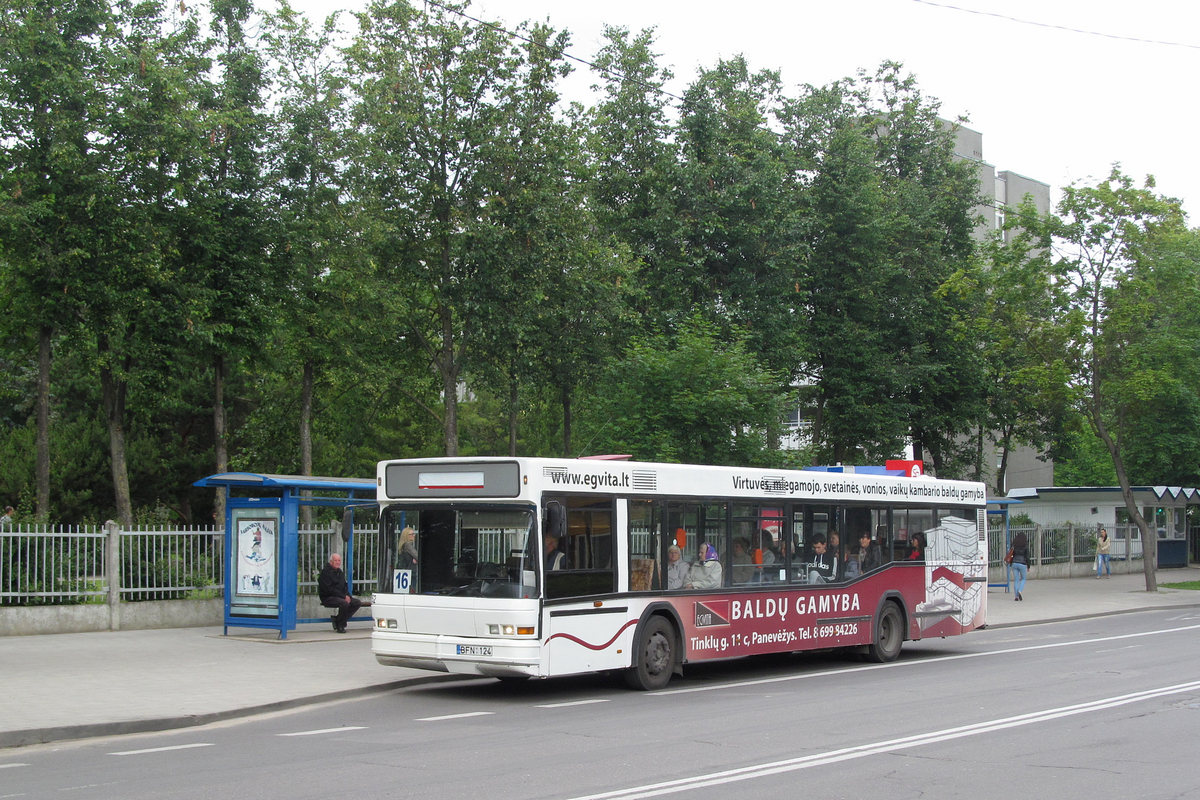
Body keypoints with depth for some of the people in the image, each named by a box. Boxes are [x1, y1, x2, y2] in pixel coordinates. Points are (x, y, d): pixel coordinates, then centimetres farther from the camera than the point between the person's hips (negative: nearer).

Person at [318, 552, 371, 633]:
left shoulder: (340, 572, 17)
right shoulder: (325, 571, -10)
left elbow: (345, 586, 20)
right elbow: (329, 589, -18)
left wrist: (347, 596, -3)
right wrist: (343, 596, -20)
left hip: (341, 597, 9)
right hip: (328, 598, -9)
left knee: (357, 602, -7)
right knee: (344, 603, -34)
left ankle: (337, 619, 0)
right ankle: (340, 626, -15)